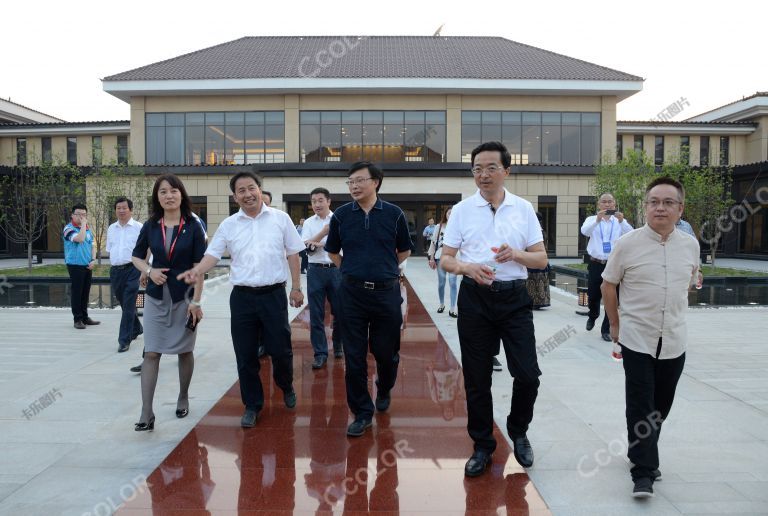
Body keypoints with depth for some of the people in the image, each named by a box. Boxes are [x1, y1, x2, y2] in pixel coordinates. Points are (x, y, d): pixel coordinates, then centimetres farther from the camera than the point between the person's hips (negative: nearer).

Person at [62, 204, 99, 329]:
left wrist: (93, 260, 4)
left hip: (88, 266, 6)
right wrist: (83, 224, -15)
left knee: (85, 292, 11)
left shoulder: (88, 229, 14)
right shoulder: (69, 228, -7)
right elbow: (79, 239, -26)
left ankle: (85, 317, 20)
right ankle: (77, 319, 5)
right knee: (76, 293, -2)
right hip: (75, 265, -6)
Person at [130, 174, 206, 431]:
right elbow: (136, 256, 14)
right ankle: (146, 413, 0)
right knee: (151, 352, -2)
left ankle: (183, 398, 31)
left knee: (184, 350, 11)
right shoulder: (150, 226, 1)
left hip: (184, 296, -2)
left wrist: (196, 301, -12)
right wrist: (149, 271, -7)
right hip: (156, 296, 2)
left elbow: (199, 267, -7)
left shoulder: (193, 227, -6)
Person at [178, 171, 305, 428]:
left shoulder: (280, 218, 1)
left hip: (274, 294, -1)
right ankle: (252, 405, 23)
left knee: (281, 349, 6)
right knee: (245, 354, 7)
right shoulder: (228, 225, 4)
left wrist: (296, 288, 0)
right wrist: (196, 271, -20)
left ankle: (286, 387, 37)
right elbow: (212, 255, 1)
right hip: (242, 297, 2)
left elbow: (293, 254, 4)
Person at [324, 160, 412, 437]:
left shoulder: (394, 214, -2)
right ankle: (362, 412, 18)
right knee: (354, 356, 3)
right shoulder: (341, 215, 1)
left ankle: (384, 390, 42)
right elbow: (333, 251, 14)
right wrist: (353, 271, 10)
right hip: (352, 293, 1)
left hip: (387, 292, 0)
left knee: (386, 351, 12)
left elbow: (404, 251, 11)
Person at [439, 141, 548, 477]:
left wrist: (516, 254, -15)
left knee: (528, 375, -2)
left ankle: (518, 432, 27)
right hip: (475, 298, 0)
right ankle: (482, 446, 26)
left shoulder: (524, 209, 5)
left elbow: (542, 259, 6)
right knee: (476, 378, 7)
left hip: (514, 298, 0)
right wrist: (468, 267, -18)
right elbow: (445, 260, 3)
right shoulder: (462, 210, 4)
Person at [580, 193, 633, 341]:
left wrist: (622, 221, -33)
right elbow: (584, 231, -20)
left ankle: (606, 329, 17)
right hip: (596, 264, 0)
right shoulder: (592, 219, 1)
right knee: (593, 296, 11)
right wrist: (597, 220, -38)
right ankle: (592, 316, 42)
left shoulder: (620, 221, 3)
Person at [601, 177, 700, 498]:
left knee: (661, 406, 15)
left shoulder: (690, 246, 1)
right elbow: (608, 286, 1)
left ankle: (641, 453, 35)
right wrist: (615, 325, 5)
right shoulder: (627, 244, -9)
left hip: (674, 341, 4)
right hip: (637, 340, -4)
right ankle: (643, 473, 5)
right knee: (640, 407, -3)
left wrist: (672, 315, 14)